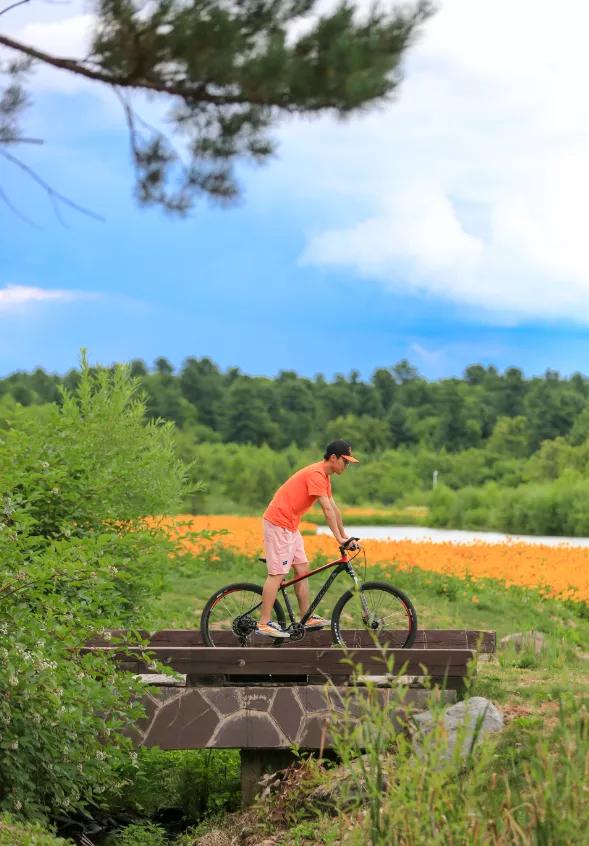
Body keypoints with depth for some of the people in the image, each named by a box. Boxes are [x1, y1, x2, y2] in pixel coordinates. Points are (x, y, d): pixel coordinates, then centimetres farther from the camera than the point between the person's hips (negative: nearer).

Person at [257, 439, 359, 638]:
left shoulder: (324, 476, 15)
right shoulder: (316, 474, -18)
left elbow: (334, 508, 19)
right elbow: (327, 509, -21)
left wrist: (345, 536, 19)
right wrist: (339, 538, -20)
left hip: (290, 525, 10)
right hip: (279, 524, -10)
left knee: (302, 569, 10)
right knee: (277, 573, -11)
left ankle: (307, 618, 15)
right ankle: (264, 624, -11)